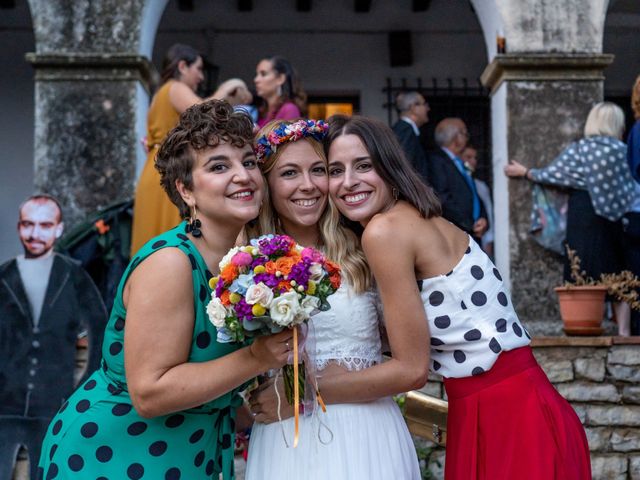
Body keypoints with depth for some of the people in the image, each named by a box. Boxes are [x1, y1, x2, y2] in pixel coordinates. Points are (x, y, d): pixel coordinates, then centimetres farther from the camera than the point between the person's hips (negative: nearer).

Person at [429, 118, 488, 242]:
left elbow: (474, 197, 24)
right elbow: (442, 198, -14)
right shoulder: (436, 160, -5)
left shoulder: (460, 163, 22)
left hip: (473, 235, 8)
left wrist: (483, 219, 3)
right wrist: (470, 225, -10)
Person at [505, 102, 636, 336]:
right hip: (614, 220, 2)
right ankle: (623, 330, 5)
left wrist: (524, 172, 20)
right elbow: (630, 190, 4)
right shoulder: (623, 150, 1)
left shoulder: (579, 149, -2)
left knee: (584, 278, 1)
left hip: (583, 217, -1)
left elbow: (550, 174, 5)